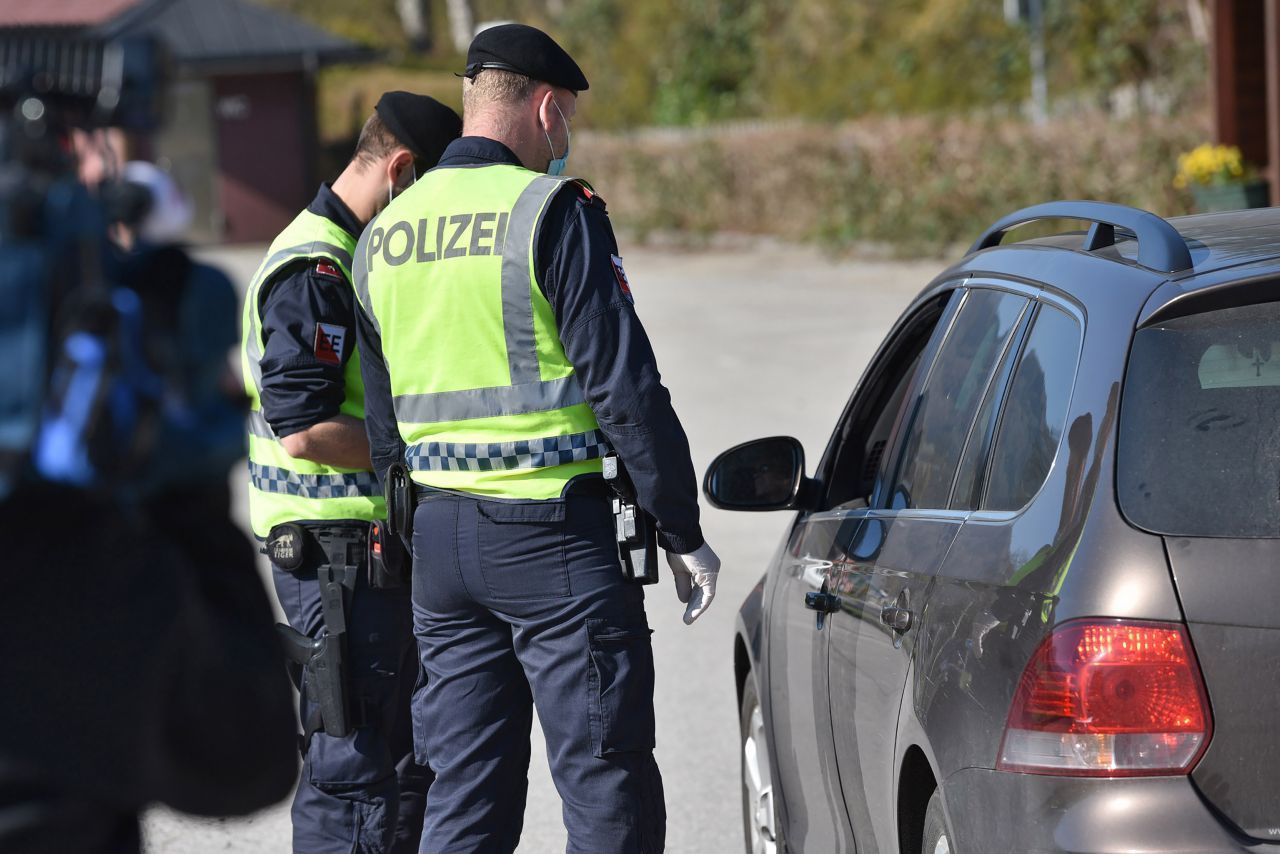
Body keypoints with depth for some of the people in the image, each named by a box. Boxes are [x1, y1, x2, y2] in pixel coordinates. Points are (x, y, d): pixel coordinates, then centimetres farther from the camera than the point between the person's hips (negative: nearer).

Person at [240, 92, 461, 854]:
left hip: (382, 554, 10)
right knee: (354, 770, -7)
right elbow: (304, 430, -23)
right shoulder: (313, 271, -16)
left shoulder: (362, 256, 18)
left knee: (409, 764, 14)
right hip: (339, 554, -10)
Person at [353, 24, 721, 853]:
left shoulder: (383, 236, 12)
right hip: (552, 533, -7)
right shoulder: (552, 211, -10)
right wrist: (683, 533, -7)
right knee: (609, 785, -2)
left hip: (438, 535, 7)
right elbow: (624, 386, -12)